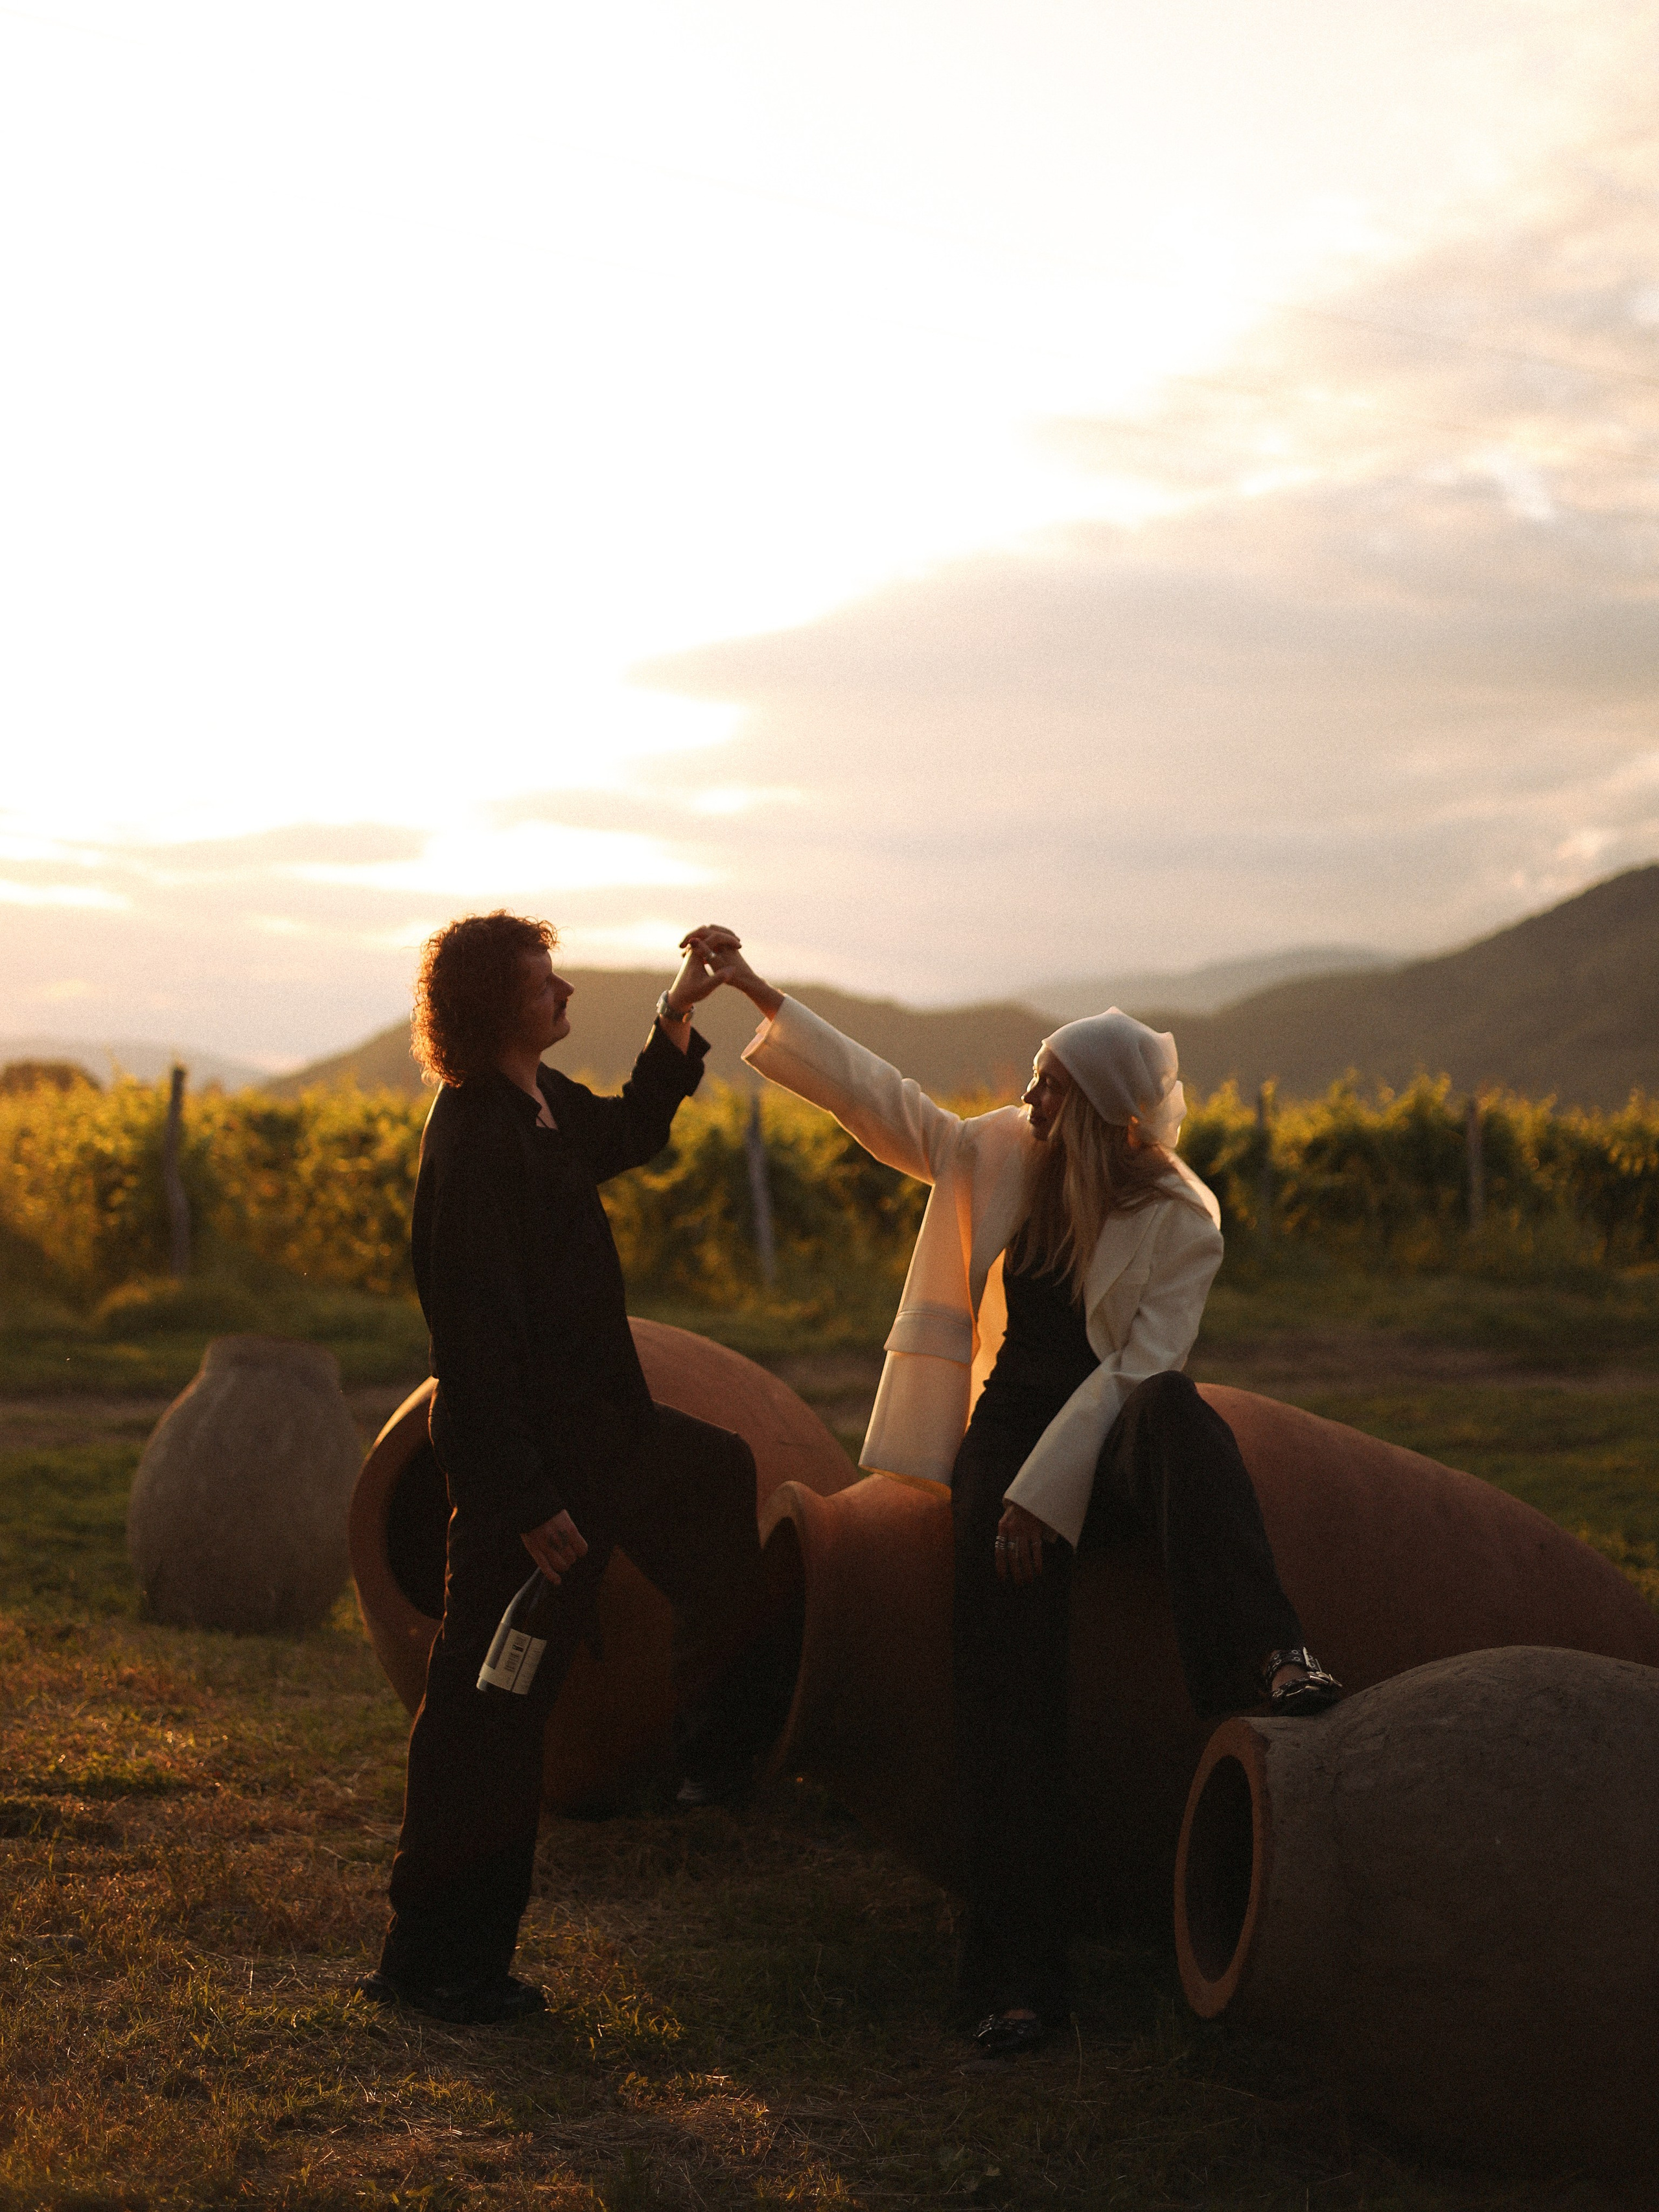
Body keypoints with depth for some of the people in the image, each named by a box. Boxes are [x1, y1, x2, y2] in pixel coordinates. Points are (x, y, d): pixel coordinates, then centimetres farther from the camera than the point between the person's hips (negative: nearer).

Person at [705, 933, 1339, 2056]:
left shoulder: (1184, 1220, -8)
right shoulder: (1004, 1153, 3)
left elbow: (1138, 1366, -14)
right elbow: (881, 1098, 8)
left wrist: (1043, 1494, -21)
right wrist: (762, 996, 6)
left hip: (1113, 1448, -2)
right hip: (1010, 1430, 2)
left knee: (1174, 1407, -39)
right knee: (1011, 1687, -14)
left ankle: (1269, 1658, -54)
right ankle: (1020, 1974, -13)